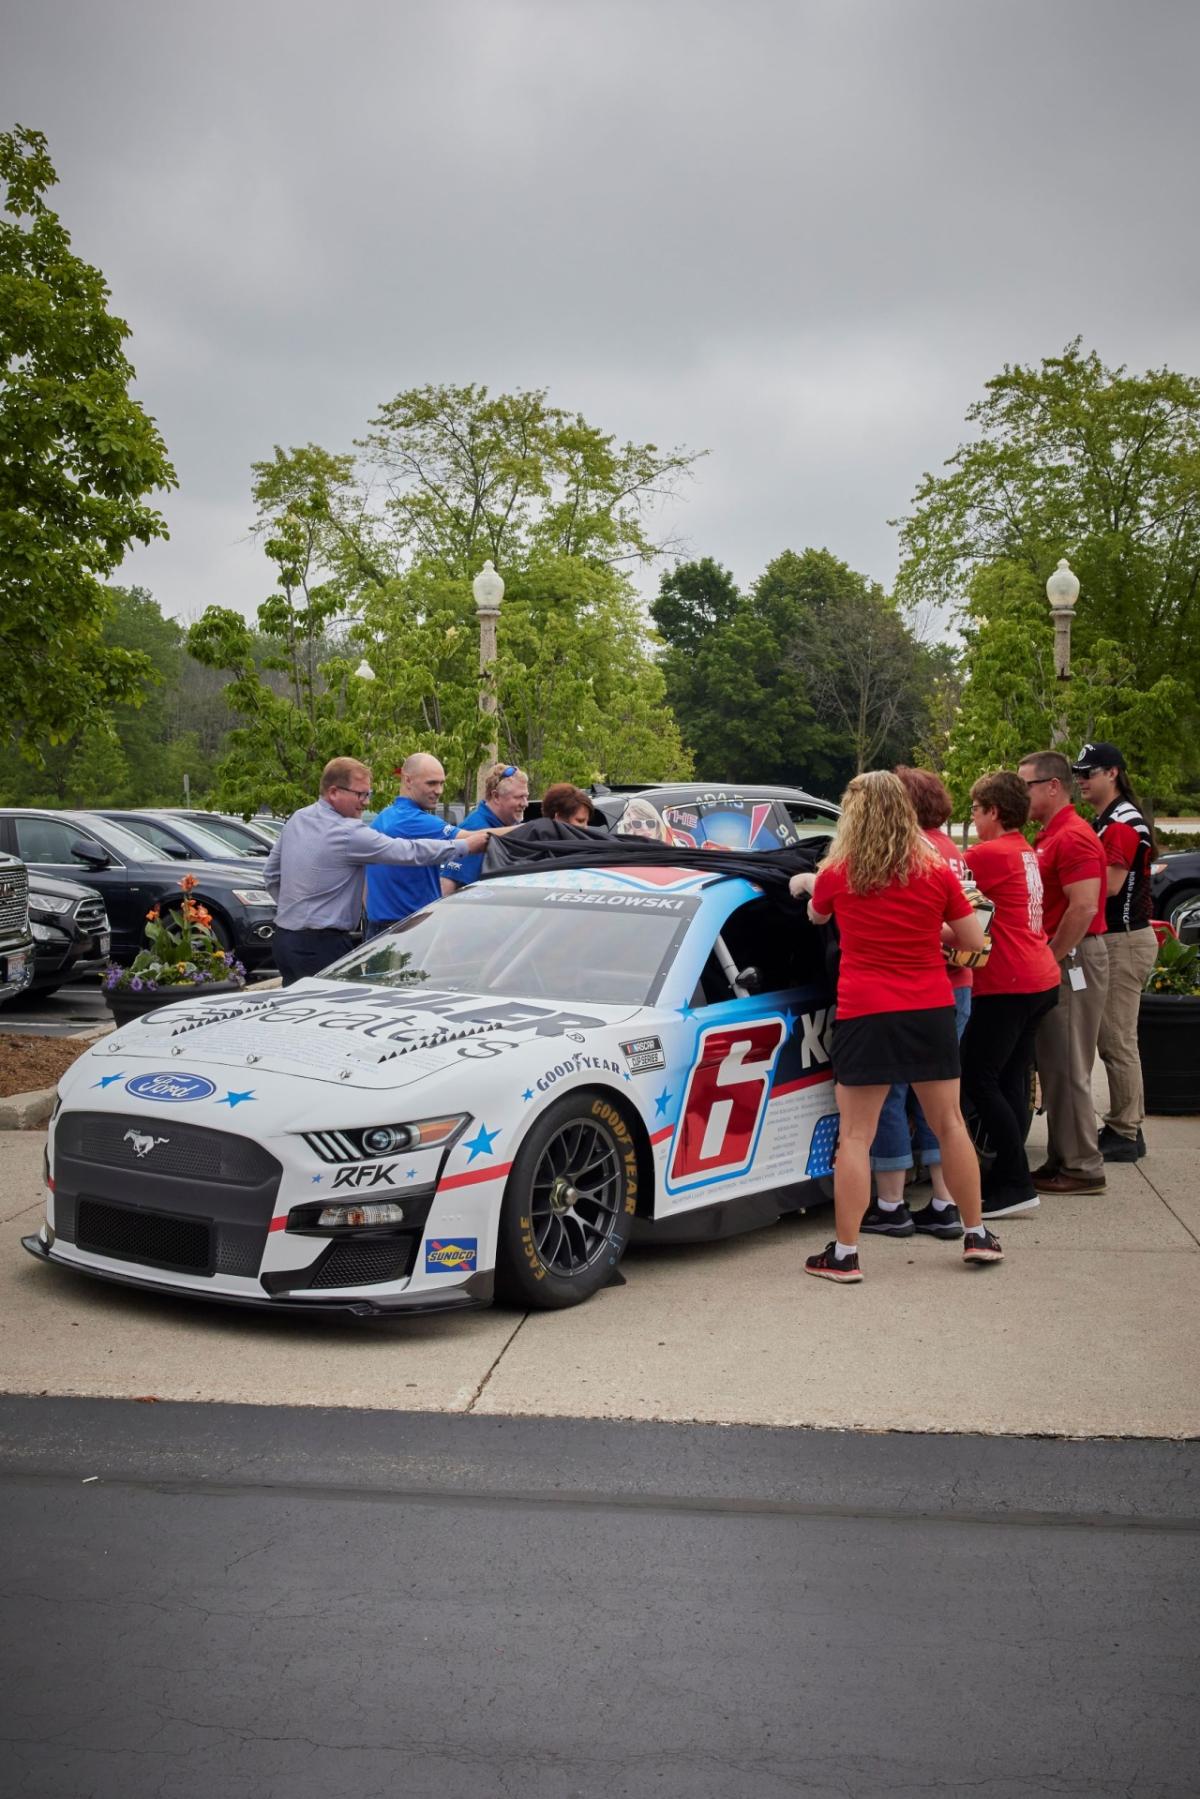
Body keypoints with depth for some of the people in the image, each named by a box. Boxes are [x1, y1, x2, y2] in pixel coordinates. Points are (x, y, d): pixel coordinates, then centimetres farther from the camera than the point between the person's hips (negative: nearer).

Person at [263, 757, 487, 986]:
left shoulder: (297, 819, 8)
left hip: (284, 938, 9)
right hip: (321, 946, -9)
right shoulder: (349, 834, -18)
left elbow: (271, 874, 17)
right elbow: (409, 852, -17)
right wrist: (465, 845, -10)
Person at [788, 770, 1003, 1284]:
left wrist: (809, 883, 39)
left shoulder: (836, 875, -4)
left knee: (855, 1136, 2)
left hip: (864, 1014, -2)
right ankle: (976, 1234, 24)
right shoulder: (937, 873, -2)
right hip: (931, 1010, 2)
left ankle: (844, 1253, 3)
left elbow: (817, 915, 18)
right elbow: (973, 940, 4)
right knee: (949, 1122, 15)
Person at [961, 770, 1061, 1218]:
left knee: (977, 1078, -5)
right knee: (1010, 1081, 13)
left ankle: (1016, 1185, -6)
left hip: (1008, 985, -9)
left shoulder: (991, 854, -13)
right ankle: (1005, 1181, 18)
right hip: (1041, 980, 9)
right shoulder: (1026, 852, 15)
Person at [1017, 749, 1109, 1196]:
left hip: (1073, 962, -10)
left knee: (1067, 1070, -5)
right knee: (1055, 1067, 13)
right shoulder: (1048, 837, 16)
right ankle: (1062, 1160, 20)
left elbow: (1084, 908, -24)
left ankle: (1082, 1167, 1)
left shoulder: (1073, 837, -16)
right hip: (1056, 961, 10)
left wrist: (1050, 958, -18)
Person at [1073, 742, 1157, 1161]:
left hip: (1124, 942, -11)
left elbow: (1110, 884, -21)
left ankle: (1124, 1135, 0)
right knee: (1114, 1040, 14)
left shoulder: (1125, 823, -15)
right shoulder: (1102, 822, 18)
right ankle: (1125, 1126, 20)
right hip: (1109, 940, 11)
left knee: (1117, 1041, -6)